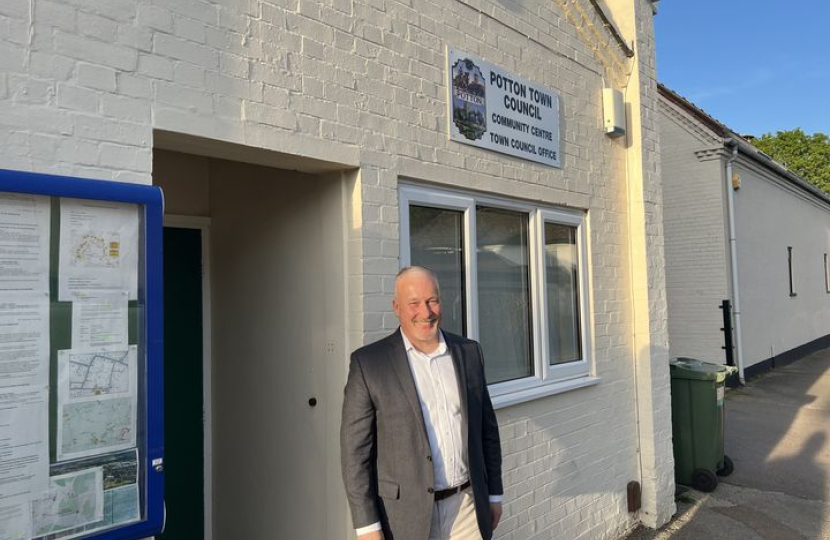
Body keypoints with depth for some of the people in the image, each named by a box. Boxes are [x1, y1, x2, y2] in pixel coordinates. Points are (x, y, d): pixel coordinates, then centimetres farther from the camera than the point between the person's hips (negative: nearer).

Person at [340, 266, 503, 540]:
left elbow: (487, 428, 10)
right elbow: (355, 449, -8)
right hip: (407, 513, -3)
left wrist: (494, 494, 11)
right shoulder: (368, 362, -10)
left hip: (469, 507, 3)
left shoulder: (469, 352, 2)